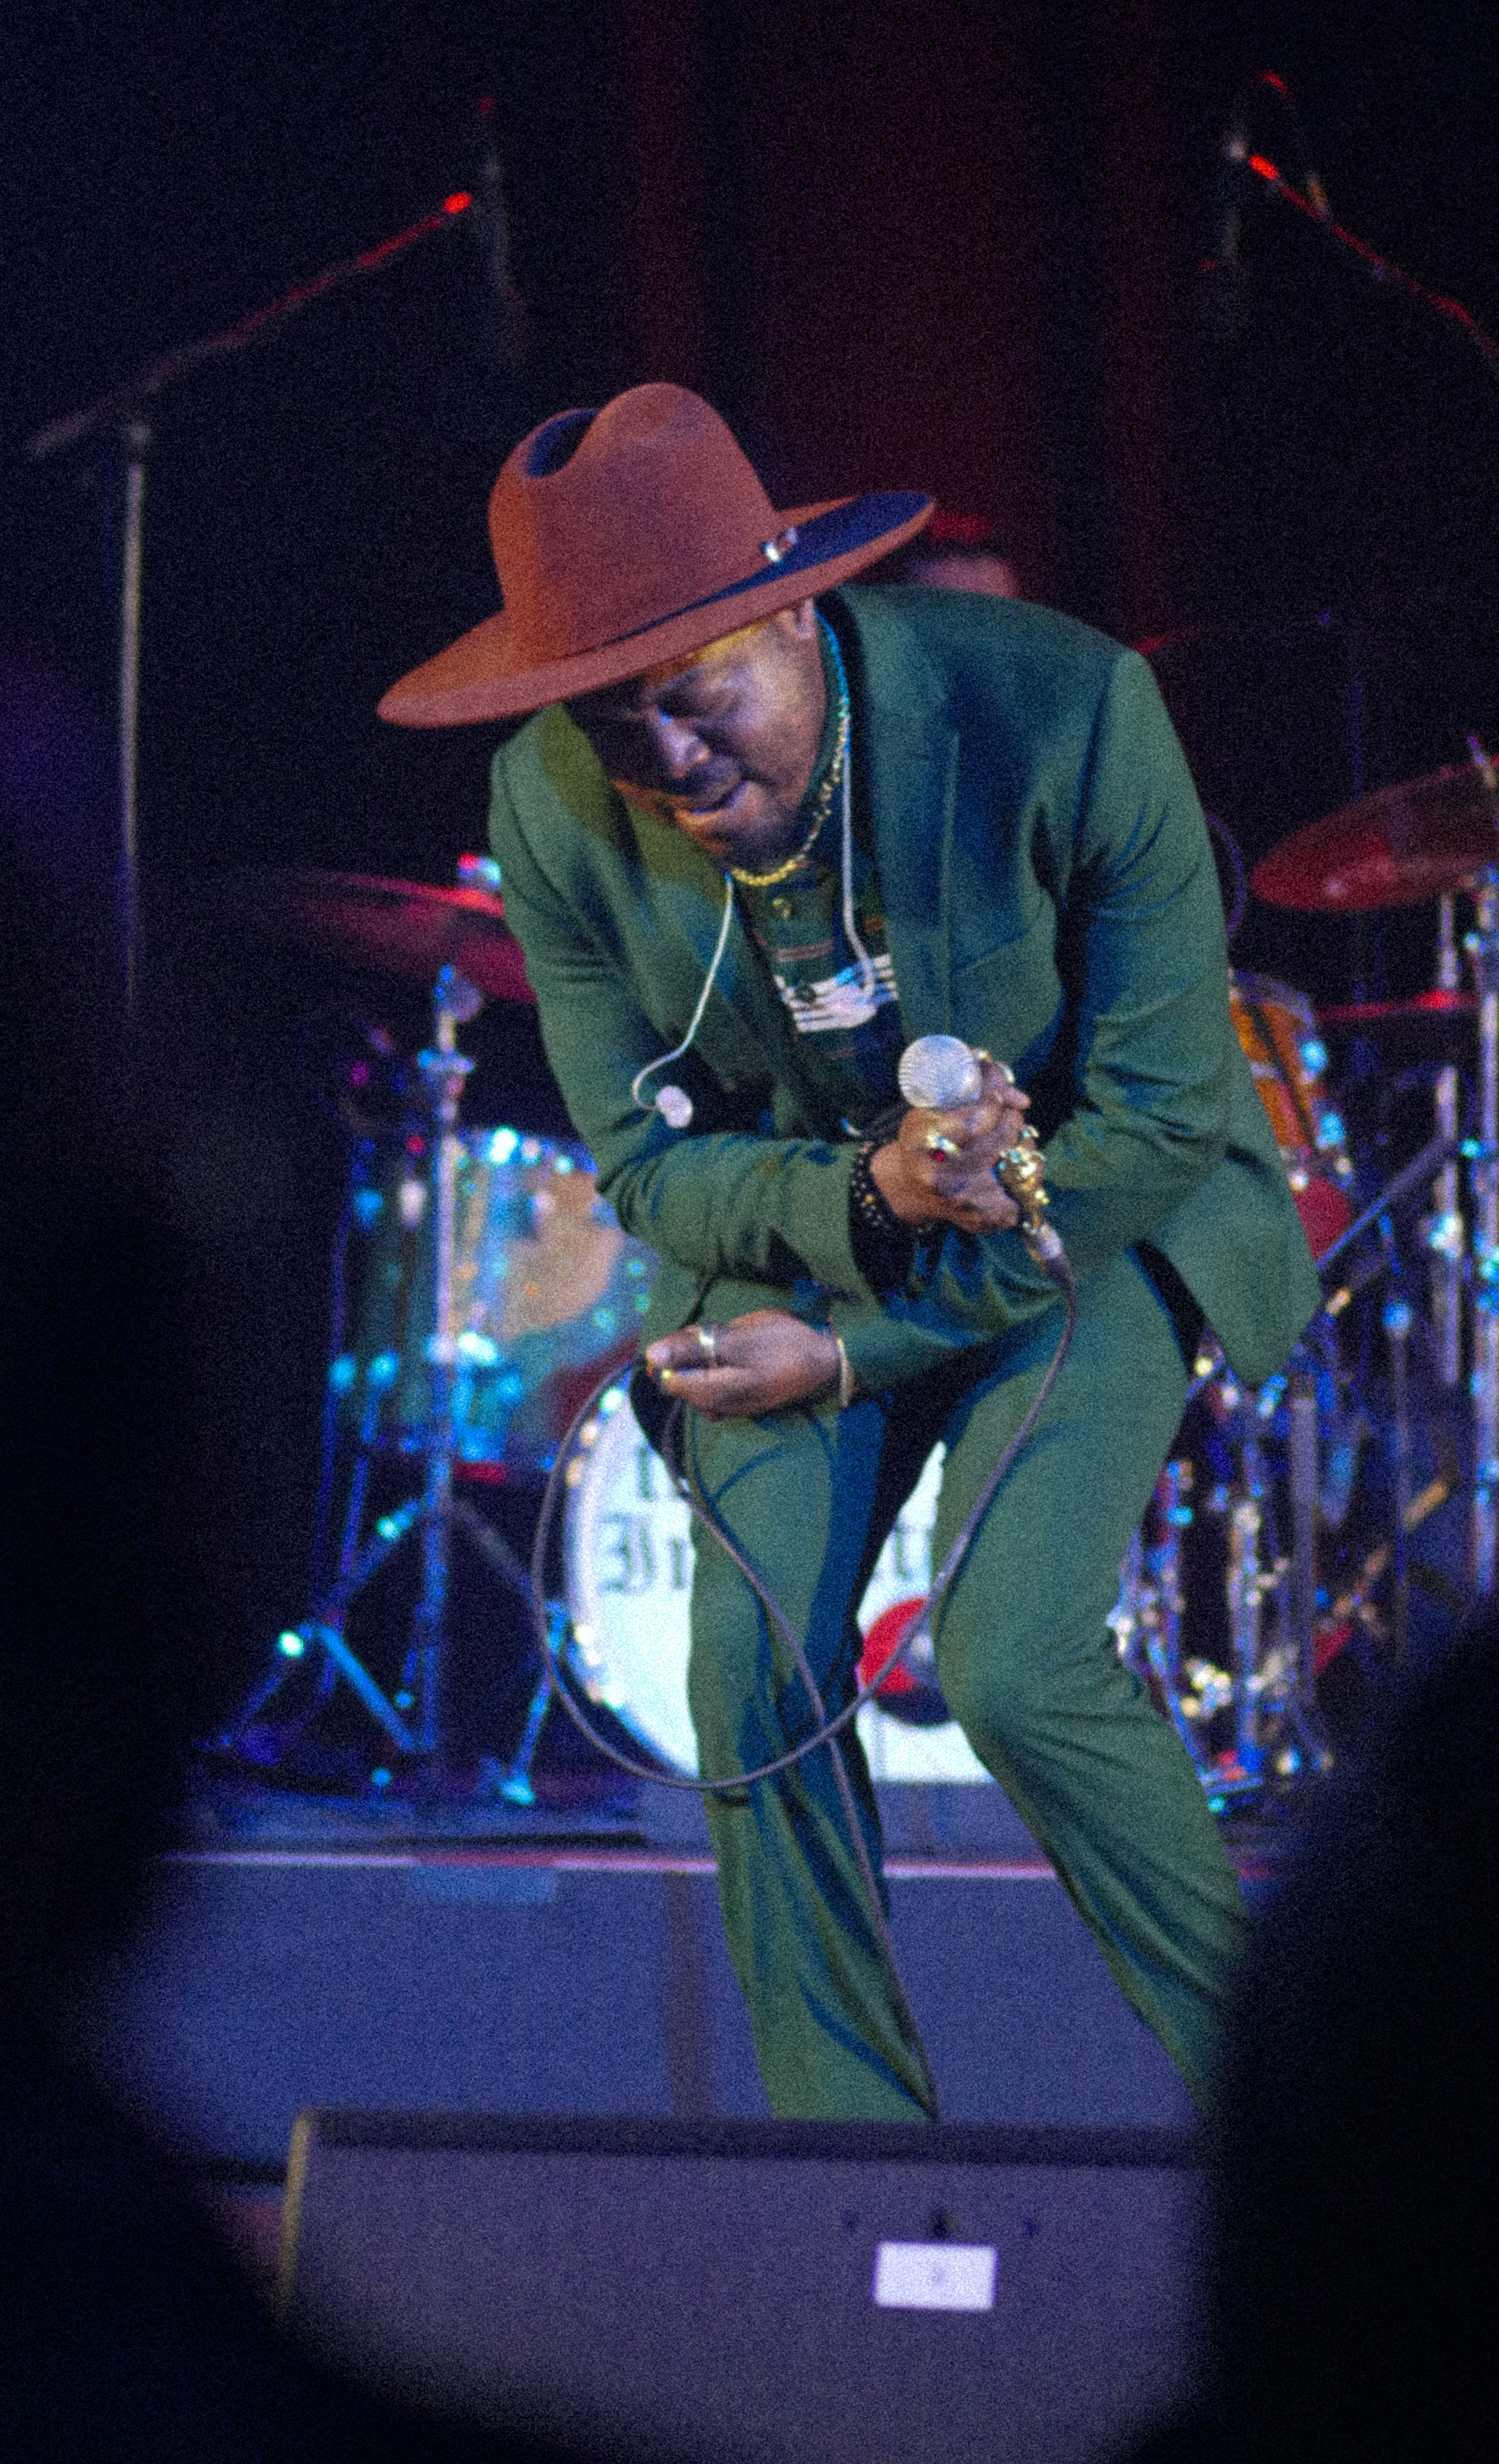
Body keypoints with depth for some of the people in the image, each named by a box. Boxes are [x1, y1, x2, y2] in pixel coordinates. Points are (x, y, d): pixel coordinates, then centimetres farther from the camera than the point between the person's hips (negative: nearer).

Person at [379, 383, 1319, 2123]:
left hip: (1101, 1207, -3)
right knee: (756, 1663, -13)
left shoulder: (1065, 709, -28)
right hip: (799, 1213, 3)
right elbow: (647, 1163, -8)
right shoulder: (554, 809, -19)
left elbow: (1159, 1119, -20)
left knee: (1013, 1656, -21)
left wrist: (858, 1350, -18)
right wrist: (870, 1197, -31)